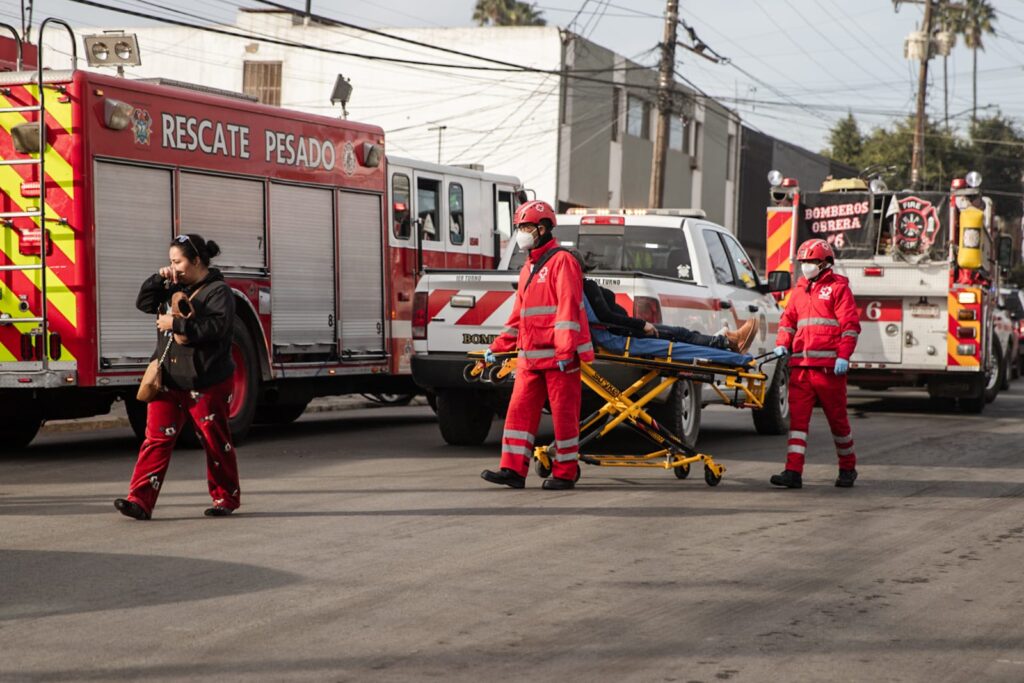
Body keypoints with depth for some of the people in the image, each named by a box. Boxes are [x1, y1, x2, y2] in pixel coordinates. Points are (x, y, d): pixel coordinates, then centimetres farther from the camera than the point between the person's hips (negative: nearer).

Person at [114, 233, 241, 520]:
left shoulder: (218, 291, -9)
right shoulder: (175, 288, 14)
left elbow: (216, 326, -23)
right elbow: (144, 303, 15)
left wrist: (175, 323, -19)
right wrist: (159, 279, 0)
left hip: (206, 383, -6)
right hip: (169, 381, 6)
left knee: (216, 442, 6)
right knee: (157, 439, -3)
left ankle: (225, 498, 22)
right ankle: (140, 501, -8)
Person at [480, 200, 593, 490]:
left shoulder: (561, 261, -6)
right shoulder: (527, 269, 21)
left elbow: (568, 308, -15)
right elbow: (518, 315, 26)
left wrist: (565, 349, -23)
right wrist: (497, 347, 22)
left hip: (559, 357, -8)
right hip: (530, 357, 8)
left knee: (563, 413, 0)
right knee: (520, 409, 3)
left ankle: (565, 473, 8)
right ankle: (513, 470, 5)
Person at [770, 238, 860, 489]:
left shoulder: (837, 287, 0)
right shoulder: (800, 290, 19)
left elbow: (850, 325, -6)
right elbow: (788, 319, 21)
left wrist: (844, 356, -15)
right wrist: (782, 344, 4)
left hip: (828, 365, -5)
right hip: (800, 364, 5)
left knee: (837, 417, 6)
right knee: (797, 417, -4)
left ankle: (847, 467, 21)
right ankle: (793, 472, -9)